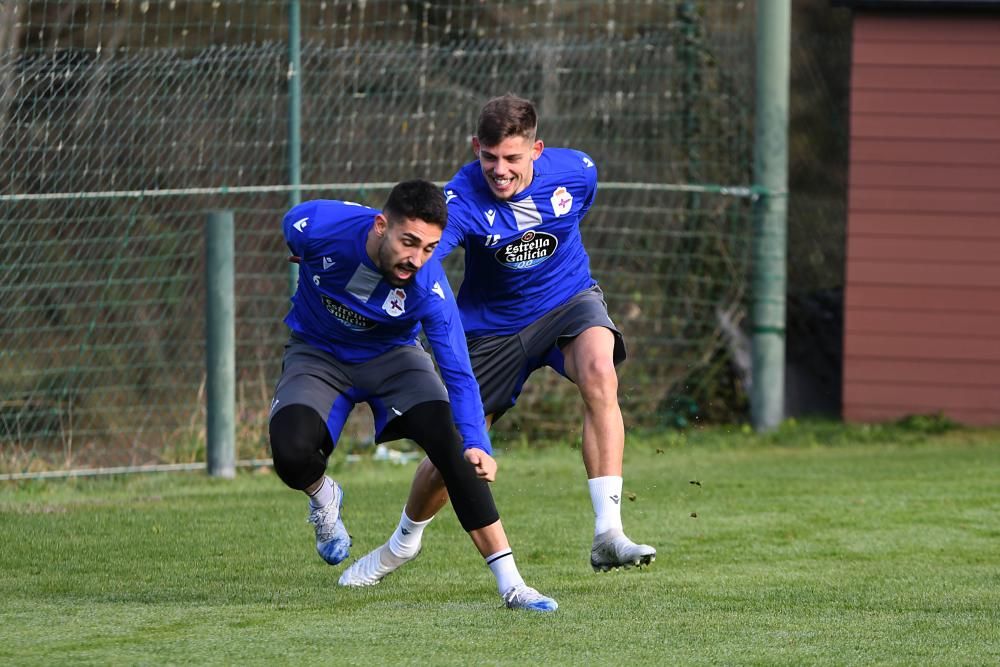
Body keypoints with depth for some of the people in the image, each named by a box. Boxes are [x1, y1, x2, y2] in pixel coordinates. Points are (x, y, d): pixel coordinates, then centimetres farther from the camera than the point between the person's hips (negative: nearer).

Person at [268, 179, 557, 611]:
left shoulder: (429, 288, -30)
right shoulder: (316, 226, -30)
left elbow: (458, 373, -29)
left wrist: (476, 444, -44)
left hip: (391, 356, 0)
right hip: (318, 355, 0)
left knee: (449, 441, -24)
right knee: (290, 452, -28)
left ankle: (510, 584, -21)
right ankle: (323, 497, 11)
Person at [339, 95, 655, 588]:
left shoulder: (576, 172, -17)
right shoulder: (464, 199, -29)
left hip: (567, 301, 1)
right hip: (493, 325, -1)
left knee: (600, 373, -33)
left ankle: (608, 535, -35)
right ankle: (402, 543, 39)